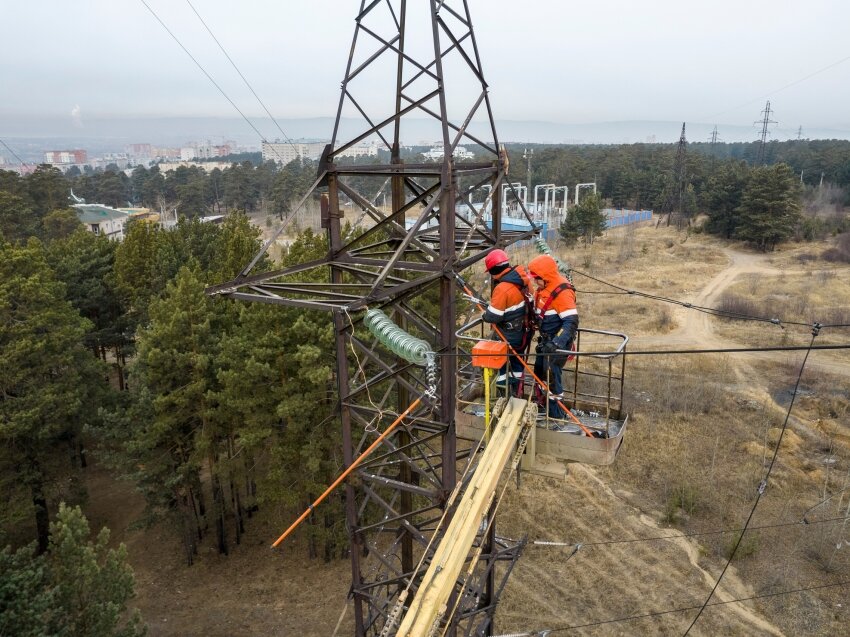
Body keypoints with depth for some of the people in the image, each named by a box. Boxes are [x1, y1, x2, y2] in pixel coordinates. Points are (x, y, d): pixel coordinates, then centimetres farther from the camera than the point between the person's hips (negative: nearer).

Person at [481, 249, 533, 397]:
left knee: (501, 361, 11)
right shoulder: (521, 277, -4)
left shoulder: (502, 288, -29)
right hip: (525, 330, 8)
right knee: (517, 360, 23)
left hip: (510, 336, -8)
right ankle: (517, 392, 38)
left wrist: (485, 315, -3)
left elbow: (492, 316, -25)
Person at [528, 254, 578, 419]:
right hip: (546, 339, 10)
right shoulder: (546, 286, 2)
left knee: (552, 377, -3)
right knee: (540, 372, 22)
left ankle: (557, 416, 12)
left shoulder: (562, 292, -26)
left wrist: (556, 343, -38)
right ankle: (544, 407, 41)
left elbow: (572, 322, -31)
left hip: (558, 342, -10)